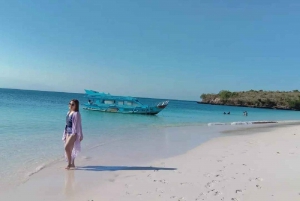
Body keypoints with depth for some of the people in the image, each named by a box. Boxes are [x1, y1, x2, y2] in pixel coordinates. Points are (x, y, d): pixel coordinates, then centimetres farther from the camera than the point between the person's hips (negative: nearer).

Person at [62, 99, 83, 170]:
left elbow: (78, 125, -13)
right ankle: (72, 164, 24)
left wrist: (80, 136, -13)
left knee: (66, 147, -15)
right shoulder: (69, 113, 11)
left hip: (73, 133, -8)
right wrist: (65, 134, 18)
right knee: (70, 149, 12)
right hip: (68, 132, 8)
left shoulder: (76, 114, -13)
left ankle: (69, 164, -2)